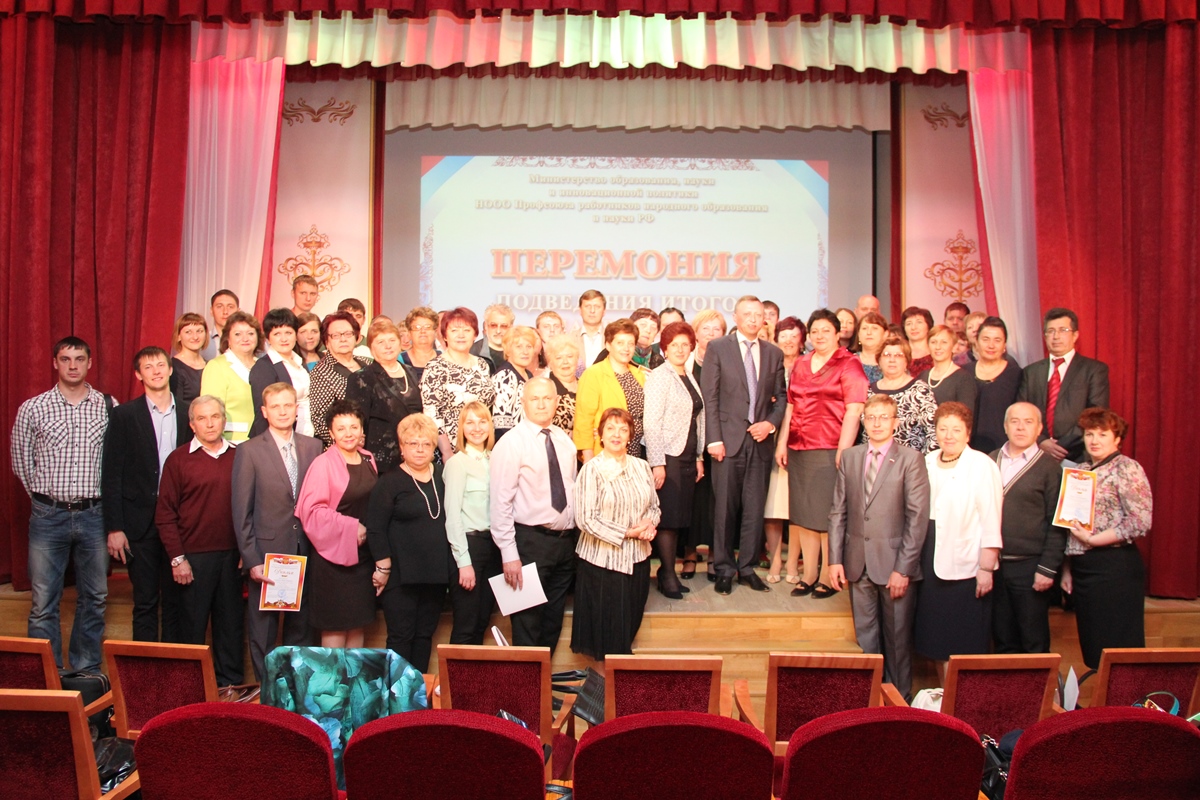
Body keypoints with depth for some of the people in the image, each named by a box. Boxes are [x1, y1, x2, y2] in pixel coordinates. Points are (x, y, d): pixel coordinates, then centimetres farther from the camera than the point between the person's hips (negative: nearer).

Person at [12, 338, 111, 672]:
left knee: (94, 599, 10)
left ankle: (87, 671, 23)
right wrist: (46, 496, 9)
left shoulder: (108, 407, 1)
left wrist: (98, 498, 5)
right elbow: (21, 462, 9)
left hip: (94, 515, 1)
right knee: (43, 603, 2)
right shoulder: (32, 409, 0)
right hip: (48, 516, -1)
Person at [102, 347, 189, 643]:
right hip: (141, 522, -2)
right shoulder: (124, 415, 0)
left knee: (176, 602, 9)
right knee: (145, 603, 4)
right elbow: (111, 475, -3)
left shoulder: (187, 415, 7)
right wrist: (114, 528, -8)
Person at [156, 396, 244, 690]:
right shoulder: (178, 459, 0)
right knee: (193, 624, 6)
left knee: (230, 621, 8)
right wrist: (177, 558, -8)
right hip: (194, 556, -2)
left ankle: (230, 682, 19)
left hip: (231, 555, 2)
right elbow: (165, 515, -2)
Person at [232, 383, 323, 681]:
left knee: (300, 631, 13)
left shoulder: (313, 447, 6)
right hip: (267, 555, -3)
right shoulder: (249, 451, -3)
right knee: (262, 635, 7)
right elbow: (241, 513, -4)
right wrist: (251, 560, -9)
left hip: (305, 554, 3)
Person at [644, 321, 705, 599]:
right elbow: (651, 422, -13)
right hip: (667, 456, -7)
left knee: (679, 517, 9)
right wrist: (656, 463, -18)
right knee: (668, 517, -3)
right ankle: (667, 575, 7)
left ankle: (668, 571, 17)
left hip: (688, 458, 7)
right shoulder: (658, 377, -8)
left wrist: (699, 457, 13)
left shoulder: (691, 378, 14)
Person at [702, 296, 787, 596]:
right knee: (726, 508, 2)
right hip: (729, 439, -3)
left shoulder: (774, 353, 11)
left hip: (760, 440, 3)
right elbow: (710, 397, -3)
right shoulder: (718, 348, 1)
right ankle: (724, 569, 14)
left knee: (755, 509, 6)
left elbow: (780, 396, 15)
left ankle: (747, 568, 18)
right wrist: (714, 439, -10)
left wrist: (771, 423, -4)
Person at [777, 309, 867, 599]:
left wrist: (843, 450, -16)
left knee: (828, 515, -2)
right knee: (804, 515, 8)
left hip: (829, 450, -5)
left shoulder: (848, 365, -3)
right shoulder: (800, 365, 15)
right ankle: (809, 575, 16)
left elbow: (854, 411, -9)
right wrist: (782, 442, 9)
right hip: (799, 449, 6)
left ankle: (828, 577, 8)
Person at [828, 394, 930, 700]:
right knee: (865, 637, 11)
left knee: (897, 637, 7)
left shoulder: (910, 459, -5)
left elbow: (918, 518, -9)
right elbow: (838, 512, 9)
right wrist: (835, 559, 2)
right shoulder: (849, 457, 8)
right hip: (858, 563, 4)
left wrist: (903, 568, -13)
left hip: (894, 563, -3)